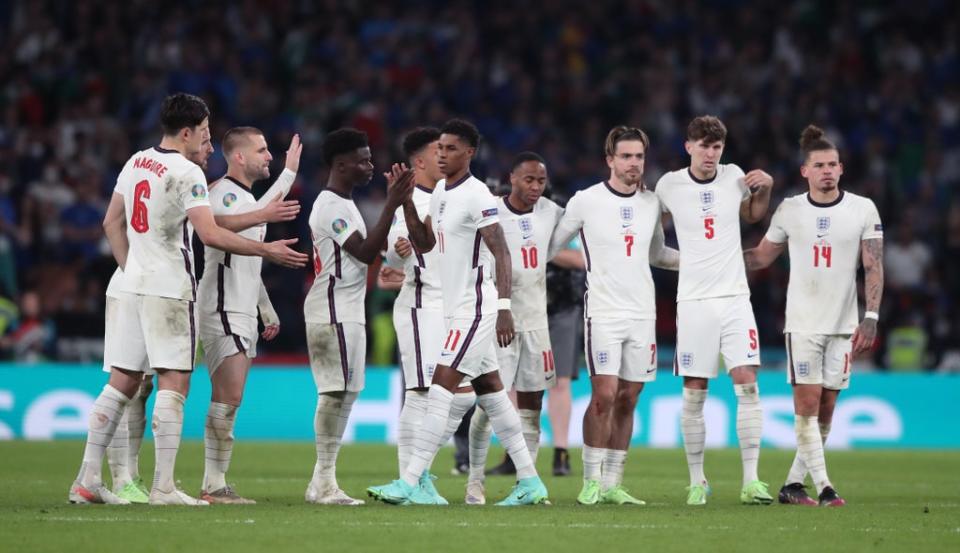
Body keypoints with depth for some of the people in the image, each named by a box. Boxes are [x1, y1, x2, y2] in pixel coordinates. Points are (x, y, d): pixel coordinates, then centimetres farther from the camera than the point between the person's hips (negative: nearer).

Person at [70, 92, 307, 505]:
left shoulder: (136, 162, 12)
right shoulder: (186, 173, -13)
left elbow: (111, 223, 18)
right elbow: (209, 234, -20)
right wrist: (267, 251, -14)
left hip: (134, 284, 8)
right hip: (169, 288, -8)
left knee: (122, 381, 10)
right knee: (173, 383, -6)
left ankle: (87, 480, 8)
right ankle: (164, 487, -10)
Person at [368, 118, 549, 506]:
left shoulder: (477, 196, -15)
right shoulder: (441, 192, 12)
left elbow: (501, 253, -19)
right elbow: (423, 244, 19)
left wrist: (504, 308, -27)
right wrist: (406, 202, 6)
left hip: (475, 309, -10)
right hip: (458, 309, 10)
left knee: (441, 390, -13)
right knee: (491, 392, 11)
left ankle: (410, 483, -15)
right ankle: (529, 481, 16)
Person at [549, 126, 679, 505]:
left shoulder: (652, 203, 10)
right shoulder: (585, 201, -3)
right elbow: (551, 247, 8)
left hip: (642, 314, 4)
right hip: (603, 312, -4)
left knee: (628, 400, 4)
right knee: (604, 395, -13)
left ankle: (612, 484, 9)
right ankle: (591, 482, -4)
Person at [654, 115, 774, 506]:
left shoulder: (734, 177, 4)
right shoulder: (669, 185, -1)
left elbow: (753, 215, 23)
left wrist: (764, 189, 7)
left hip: (735, 297, 1)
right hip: (693, 299, -1)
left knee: (747, 384, -8)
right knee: (694, 393, 0)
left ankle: (751, 481, -8)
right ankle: (696, 481, 10)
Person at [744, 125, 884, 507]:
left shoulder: (863, 209, 0)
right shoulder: (789, 210, 2)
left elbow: (873, 267, -1)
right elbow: (762, 257, 14)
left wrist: (871, 318, -11)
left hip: (844, 325, 1)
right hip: (802, 323, -1)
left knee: (825, 409, 2)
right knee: (807, 403, -11)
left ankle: (793, 485, 11)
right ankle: (824, 486, -12)